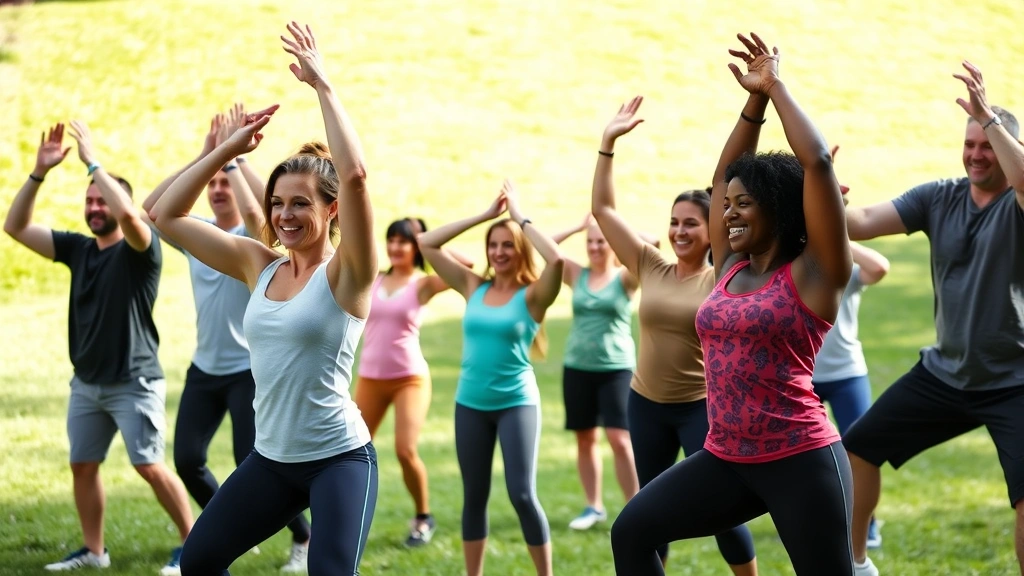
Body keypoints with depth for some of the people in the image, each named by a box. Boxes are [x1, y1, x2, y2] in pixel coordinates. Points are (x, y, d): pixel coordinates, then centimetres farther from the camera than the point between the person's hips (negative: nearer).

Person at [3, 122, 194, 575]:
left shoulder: (140, 249, -10)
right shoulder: (77, 248, 7)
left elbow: (128, 214, -33)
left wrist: (92, 162, -25)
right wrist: (39, 171, -7)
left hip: (134, 383, -7)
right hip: (86, 383, 7)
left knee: (150, 467, -8)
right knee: (82, 466, 10)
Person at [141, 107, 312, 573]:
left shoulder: (255, 236, -10)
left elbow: (254, 210, -34)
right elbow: (150, 208, -13)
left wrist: (232, 155, -25)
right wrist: (202, 157, -17)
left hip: (249, 370, -5)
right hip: (203, 369, 5)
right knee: (187, 459, 2)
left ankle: (304, 536, 15)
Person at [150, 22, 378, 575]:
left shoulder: (344, 275, -11)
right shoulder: (259, 266, 6)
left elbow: (354, 175, -28)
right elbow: (166, 216, 9)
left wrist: (322, 85, -23)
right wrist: (226, 150, 2)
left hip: (339, 459, -7)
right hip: (271, 458, 7)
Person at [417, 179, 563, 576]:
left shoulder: (532, 295, -6)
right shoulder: (473, 287, 5)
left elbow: (556, 260, -27)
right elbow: (426, 244, 2)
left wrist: (520, 216, -16)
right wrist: (484, 215, -2)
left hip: (517, 403, -4)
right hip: (470, 404, 4)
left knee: (522, 495, -9)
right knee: (474, 496, 11)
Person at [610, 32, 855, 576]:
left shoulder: (813, 274, -6)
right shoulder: (730, 269, 12)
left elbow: (818, 163, -15)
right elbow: (723, 175, 20)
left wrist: (775, 87, -6)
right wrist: (752, 102, 15)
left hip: (800, 461, -7)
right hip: (725, 460, 7)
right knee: (632, 531, -1)